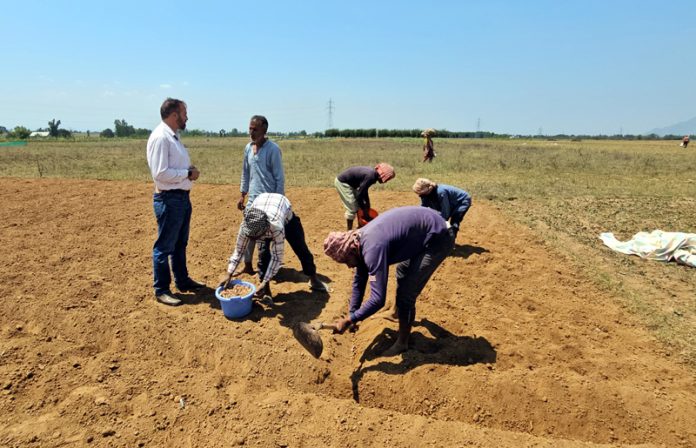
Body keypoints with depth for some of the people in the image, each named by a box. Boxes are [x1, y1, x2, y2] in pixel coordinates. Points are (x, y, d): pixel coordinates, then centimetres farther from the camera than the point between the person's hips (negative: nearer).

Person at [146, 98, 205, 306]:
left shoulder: (174, 136, 13)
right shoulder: (160, 137, -17)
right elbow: (160, 173, -24)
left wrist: (190, 170, 2)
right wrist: (188, 174, -15)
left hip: (182, 197, 10)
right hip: (169, 199, -10)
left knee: (180, 244, 20)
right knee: (164, 246, 2)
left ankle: (182, 281, 35)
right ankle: (161, 290, 15)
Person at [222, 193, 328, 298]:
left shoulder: (277, 227, -49)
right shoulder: (245, 225, -38)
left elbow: (277, 257, -38)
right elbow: (239, 250, -23)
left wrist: (264, 282, -38)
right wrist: (229, 275, -27)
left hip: (286, 215, -2)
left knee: (301, 249, 4)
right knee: (263, 252, -13)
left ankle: (314, 279, 26)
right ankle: (266, 290, 2)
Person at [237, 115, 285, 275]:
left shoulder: (273, 149, -11)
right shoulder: (248, 148, 8)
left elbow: (280, 178, -11)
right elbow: (245, 173, 16)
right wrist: (242, 195, 14)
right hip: (252, 199, 6)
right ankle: (247, 266, 23)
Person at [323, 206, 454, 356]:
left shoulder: (373, 248, -30)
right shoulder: (359, 241, -1)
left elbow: (378, 299, -32)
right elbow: (359, 281, 12)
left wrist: (349, 320, -20)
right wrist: (352, 314, 13)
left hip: (437, 238, -10)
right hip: (424, 233, 10)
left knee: (405, 293, -7)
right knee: (402, 273, 30)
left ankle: (402, 343, 13)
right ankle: (399, 313, 53)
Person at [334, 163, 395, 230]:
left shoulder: (372, 173, 1)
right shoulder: (370, 176, -27)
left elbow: (364, 191, 12)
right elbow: (359, 195, -24)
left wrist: (367, 207, 16)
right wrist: (365, 212, -14)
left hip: (349, 183, 10)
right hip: (342, 182, -10)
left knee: (360, 205, 13)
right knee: (352, 208, -8)